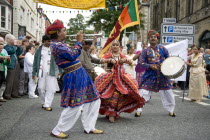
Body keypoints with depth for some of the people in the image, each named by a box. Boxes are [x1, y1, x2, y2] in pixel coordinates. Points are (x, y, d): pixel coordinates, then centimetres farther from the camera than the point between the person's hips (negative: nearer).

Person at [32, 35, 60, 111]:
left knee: (50, 89, -4)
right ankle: (43, 102, 25)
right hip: (41, 72, 1)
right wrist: (34, 73, 7)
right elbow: (35, 61, 9)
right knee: (41, 88, 6)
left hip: (51, 72, -1)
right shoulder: (39, 50, 6)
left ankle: (47, 105, 1)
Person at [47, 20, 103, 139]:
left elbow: (73, 54, 18)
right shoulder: (56, 45, -15)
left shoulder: (60, 44, 15)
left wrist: (80, 42, 14)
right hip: (74, 77, -10)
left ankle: (89, 127, 23)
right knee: (74, 106, -6)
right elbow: (73, 55, -22)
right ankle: (57, 130, 11)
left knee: (94, 100, 14)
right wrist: (79, 42, -11)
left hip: (81, 74, 10)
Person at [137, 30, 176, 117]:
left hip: (162, 75, 2)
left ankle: (171, 110, 25)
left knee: (168, 93, 7)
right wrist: (151, 66, -21)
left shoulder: (162, 48, 5)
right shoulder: (145, 51, 0)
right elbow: (141, 62, -7)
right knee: (143, 92, -7)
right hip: (150, 75, -2)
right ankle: (139, 110, 7)